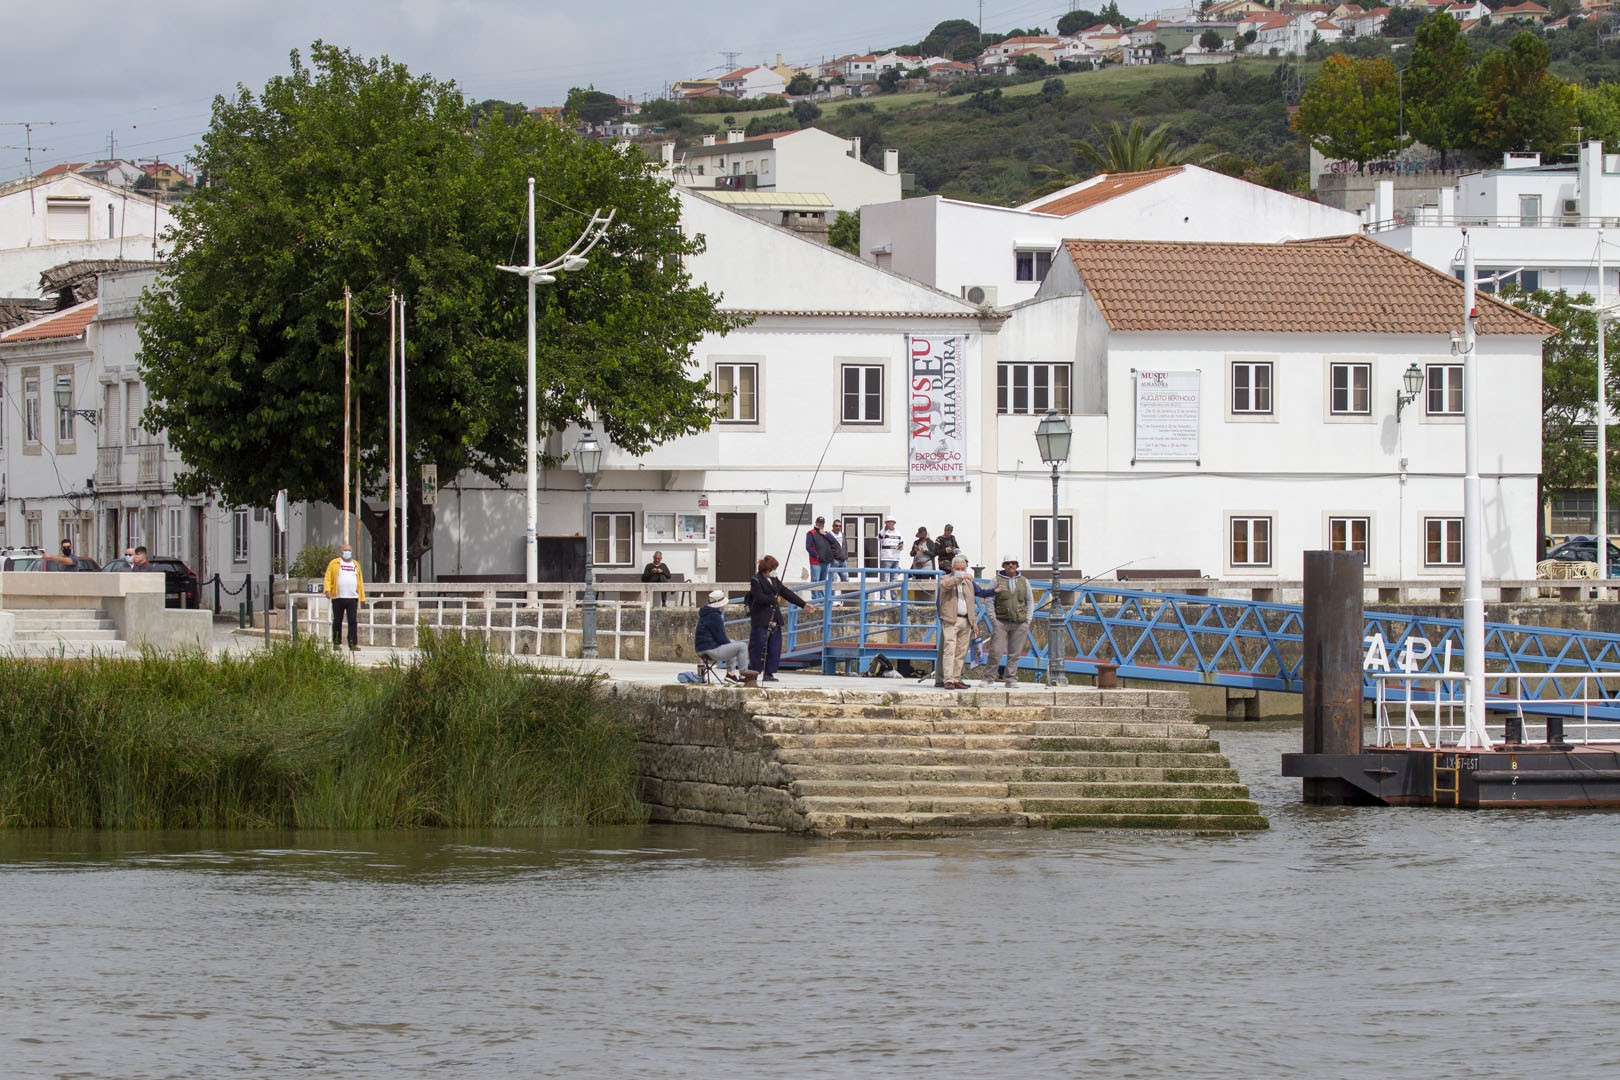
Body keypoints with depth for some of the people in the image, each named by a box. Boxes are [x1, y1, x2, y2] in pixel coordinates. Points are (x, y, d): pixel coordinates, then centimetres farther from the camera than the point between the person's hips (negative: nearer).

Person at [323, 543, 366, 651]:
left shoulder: (356, 564, 16)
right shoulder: (334, 563, 8)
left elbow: (360, 581, 15)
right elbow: (328, 578, 2)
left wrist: (362, 597, 10)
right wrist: (328, 590, -14)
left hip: (353, 598, 2)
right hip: (338, 598, -2)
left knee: (353, 621, -5)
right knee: (337, 621, 4)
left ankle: (353, 644, -6)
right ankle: (336, 643, 11)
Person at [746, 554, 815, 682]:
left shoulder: (774, 580, 15)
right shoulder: (756, 580, -7)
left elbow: (787, 593, 16)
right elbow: (759, 598, -18)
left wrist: (804, 604, 12)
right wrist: (775, 600, -7)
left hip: (775, 619, 7)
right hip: (761, 620, -7)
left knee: (774, 648, 6)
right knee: (758, 647, -5)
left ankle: (769, 673, 12)